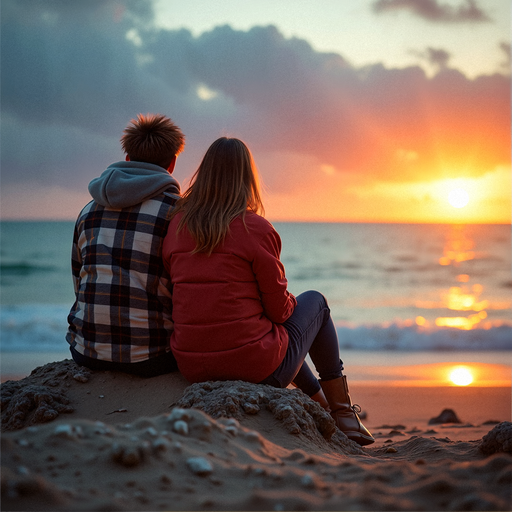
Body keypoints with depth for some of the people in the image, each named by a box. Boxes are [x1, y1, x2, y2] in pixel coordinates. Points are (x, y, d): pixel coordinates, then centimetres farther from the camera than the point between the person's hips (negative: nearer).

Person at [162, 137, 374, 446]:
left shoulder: (176, 226, 2)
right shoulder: (256, 229, -13)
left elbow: (190, 300, 10)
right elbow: (280, 309, -8)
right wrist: (290, 301, 16)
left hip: (192, 368, 6)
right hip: (256, 368, -5)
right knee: (315, 301, 23)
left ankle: (322, 406, 46)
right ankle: (343, 412, 30)